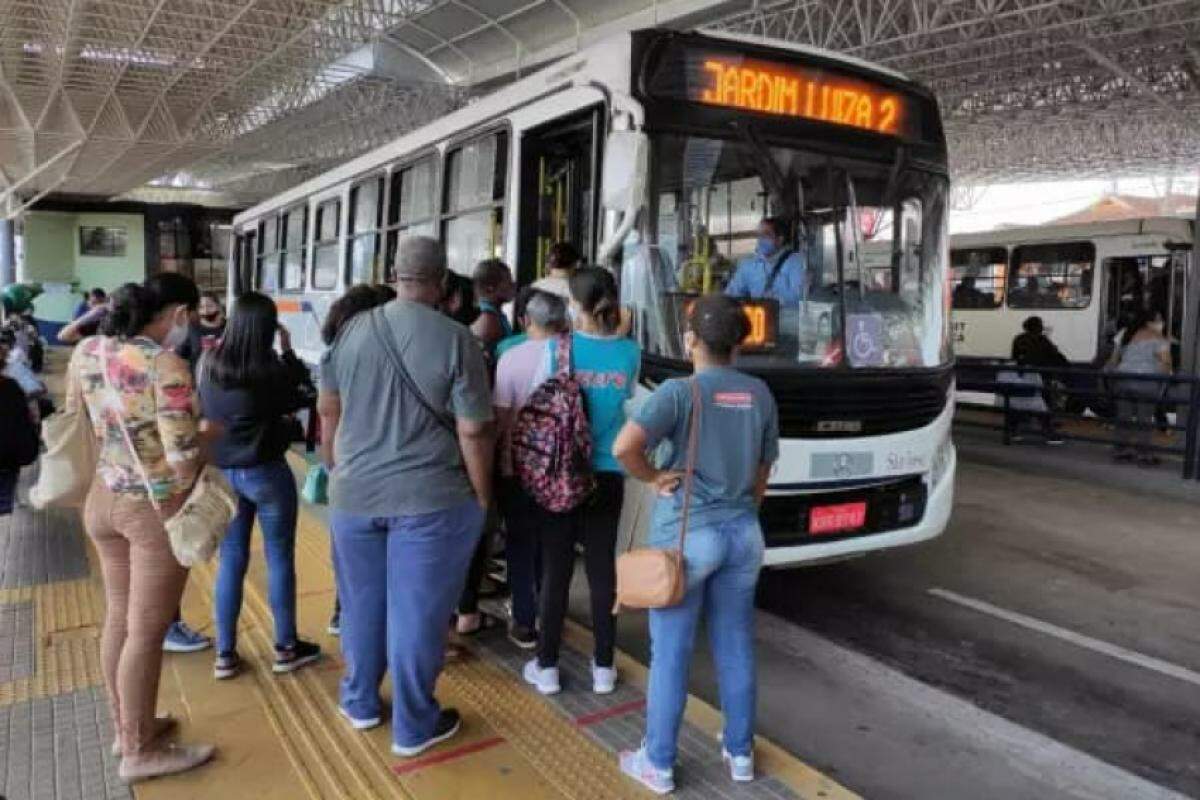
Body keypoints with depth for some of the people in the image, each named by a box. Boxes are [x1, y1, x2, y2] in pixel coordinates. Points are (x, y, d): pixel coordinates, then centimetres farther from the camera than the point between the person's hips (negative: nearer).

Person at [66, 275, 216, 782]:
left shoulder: (86, 351, 0)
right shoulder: (166, 366, -24)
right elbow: (184, 458, -26)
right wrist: (212, 433, -7)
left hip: (103, 499, 8)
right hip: (156, 510, -8)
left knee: (118, 618, 20)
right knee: (146, 631, 5)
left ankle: (126, 726, 37)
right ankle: (140, 752, 21)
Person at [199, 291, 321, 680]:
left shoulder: (209, 364, -4)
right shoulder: (271, 370, -17)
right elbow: (306, 395, -1)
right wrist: (288, 350, 0)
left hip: (221, 473, 5)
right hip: (266, 473, -5)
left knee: (230, 561, 13)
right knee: (279, 558, 9)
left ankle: (225, 654, 20)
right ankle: (286, 648, 20)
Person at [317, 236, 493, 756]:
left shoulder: (352, 330, 1)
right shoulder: (456, 340, -12)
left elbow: (328, 411, 9)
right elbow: (473, 431, -12)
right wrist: (482, 496, 0)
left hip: (354, 492, 4)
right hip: (430, 497, -4)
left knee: (362, 602, 20)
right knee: (417, 611, 8)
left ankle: (360, 703, 38)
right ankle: (414, 725, 23)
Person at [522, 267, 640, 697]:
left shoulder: (558, 348, -11)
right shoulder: (630, 351, -3)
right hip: (607, 475, 2)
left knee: (556, 568, 7)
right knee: (602, 567, 10)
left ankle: (547, 665, 18)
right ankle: (604, 666, 21)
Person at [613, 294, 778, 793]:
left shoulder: (680, 391, -14)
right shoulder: (760, 394, 2)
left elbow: (624, 446, -27)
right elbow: (763, 473, 10)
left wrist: (653, 479, -9)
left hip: (686, 534, -5)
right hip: (743, 532, 5)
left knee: (670, 653, 8)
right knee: (736, 647, 18)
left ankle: (658, 764, 21)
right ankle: (740, 752, 33)